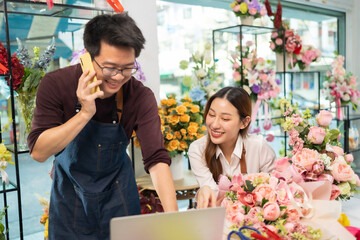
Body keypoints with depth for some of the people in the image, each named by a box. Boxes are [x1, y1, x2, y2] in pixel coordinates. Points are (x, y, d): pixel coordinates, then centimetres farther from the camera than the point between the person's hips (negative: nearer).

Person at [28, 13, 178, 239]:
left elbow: (157, 159, -29)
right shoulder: (56, 84, -21)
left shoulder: (141, 97, -23)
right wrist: (85, 113, -34)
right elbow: (38, 152, -23)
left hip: (118, 191, 1)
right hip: (70, 195, 0)